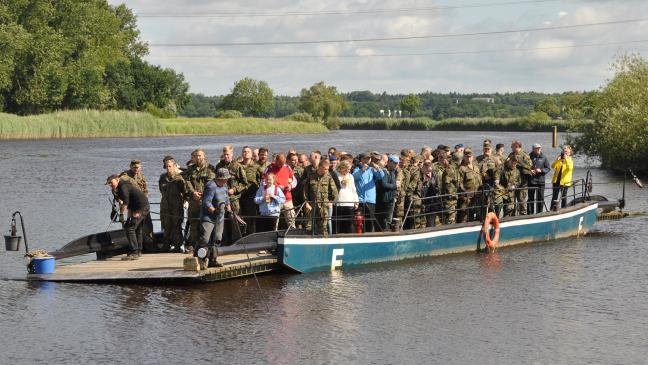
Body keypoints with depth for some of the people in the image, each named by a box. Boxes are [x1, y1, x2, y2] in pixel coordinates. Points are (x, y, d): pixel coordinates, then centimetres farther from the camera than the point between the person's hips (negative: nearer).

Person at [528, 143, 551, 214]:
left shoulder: (543, 157, 1)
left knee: (541, 199, 6)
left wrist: (541, 170, -12)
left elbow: (548, 168, 4)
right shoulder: (529, 157, -3)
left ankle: (539, 213, 16)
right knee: (531, 198, 6)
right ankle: (530, 214, 13)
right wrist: (529, 171, -13)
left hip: (541, 181, 1)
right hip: (531, 181, -1)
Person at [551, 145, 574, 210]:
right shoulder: (559, 160, 11)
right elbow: (553, 166, -4)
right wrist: (557, 160, -18)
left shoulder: (570, 161, 0)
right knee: (554, 196, 5)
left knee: (563, 197, 5)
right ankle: (552, 209, 9)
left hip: (564, 182, -3)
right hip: (556, 181, 3)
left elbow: (570, 168, -21)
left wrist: (566, 159, -24)